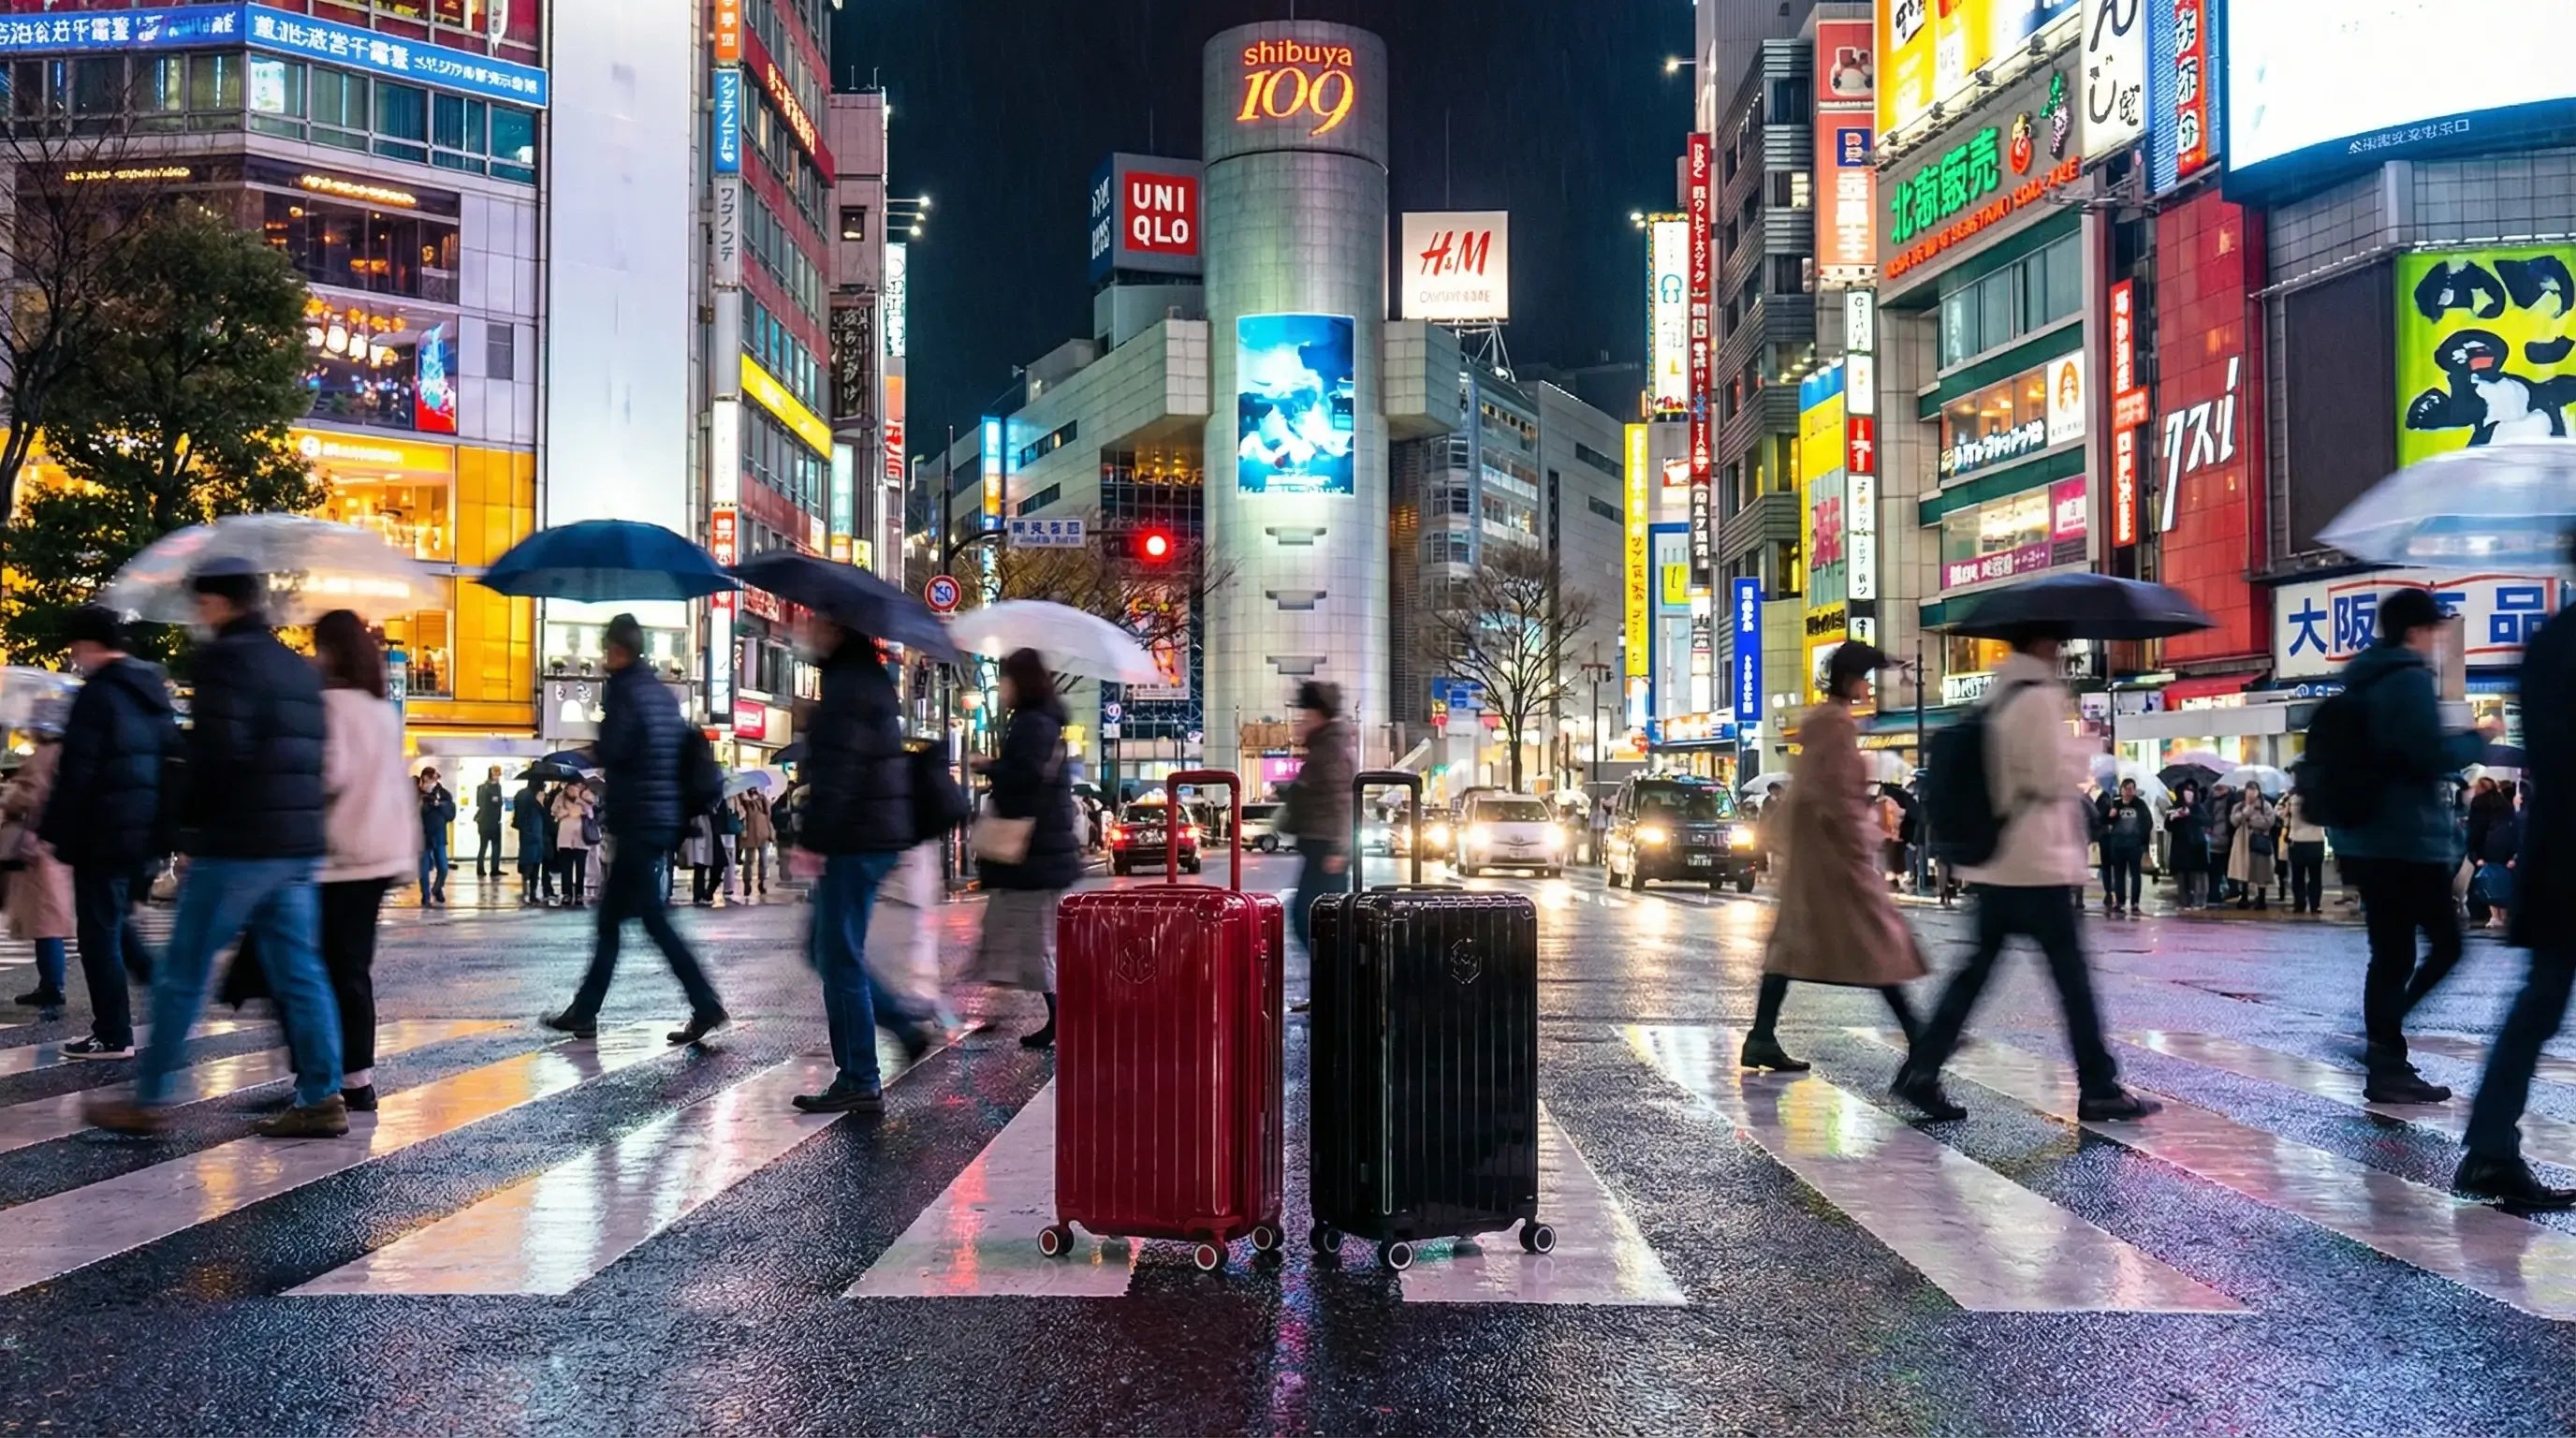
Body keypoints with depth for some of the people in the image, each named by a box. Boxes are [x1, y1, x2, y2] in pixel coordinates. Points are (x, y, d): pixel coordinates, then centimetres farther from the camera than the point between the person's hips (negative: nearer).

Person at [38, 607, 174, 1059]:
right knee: (115, 922, 22)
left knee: (98, 932, 1)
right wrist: (166, 824, 20)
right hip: (146, 830, 8)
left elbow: (76, 774, -17)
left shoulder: (97, 695, -13)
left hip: (105, 833, -8)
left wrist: (50, 831, -10)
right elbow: (170, 759, 16)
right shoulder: (153, 691, 12)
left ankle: (113, 1036, 6)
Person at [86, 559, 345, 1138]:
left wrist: (190, 820, -6)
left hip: (235, 845, -7)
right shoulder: (297, 667, 17)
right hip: (297, 847, 8)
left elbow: (218, 750, -18)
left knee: (181, 974, 4)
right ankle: (322, 1100, 5)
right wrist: (296, 822, 16)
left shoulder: (224, 659, -8)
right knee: (298, 972, 7)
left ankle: (148, 1102, 13)